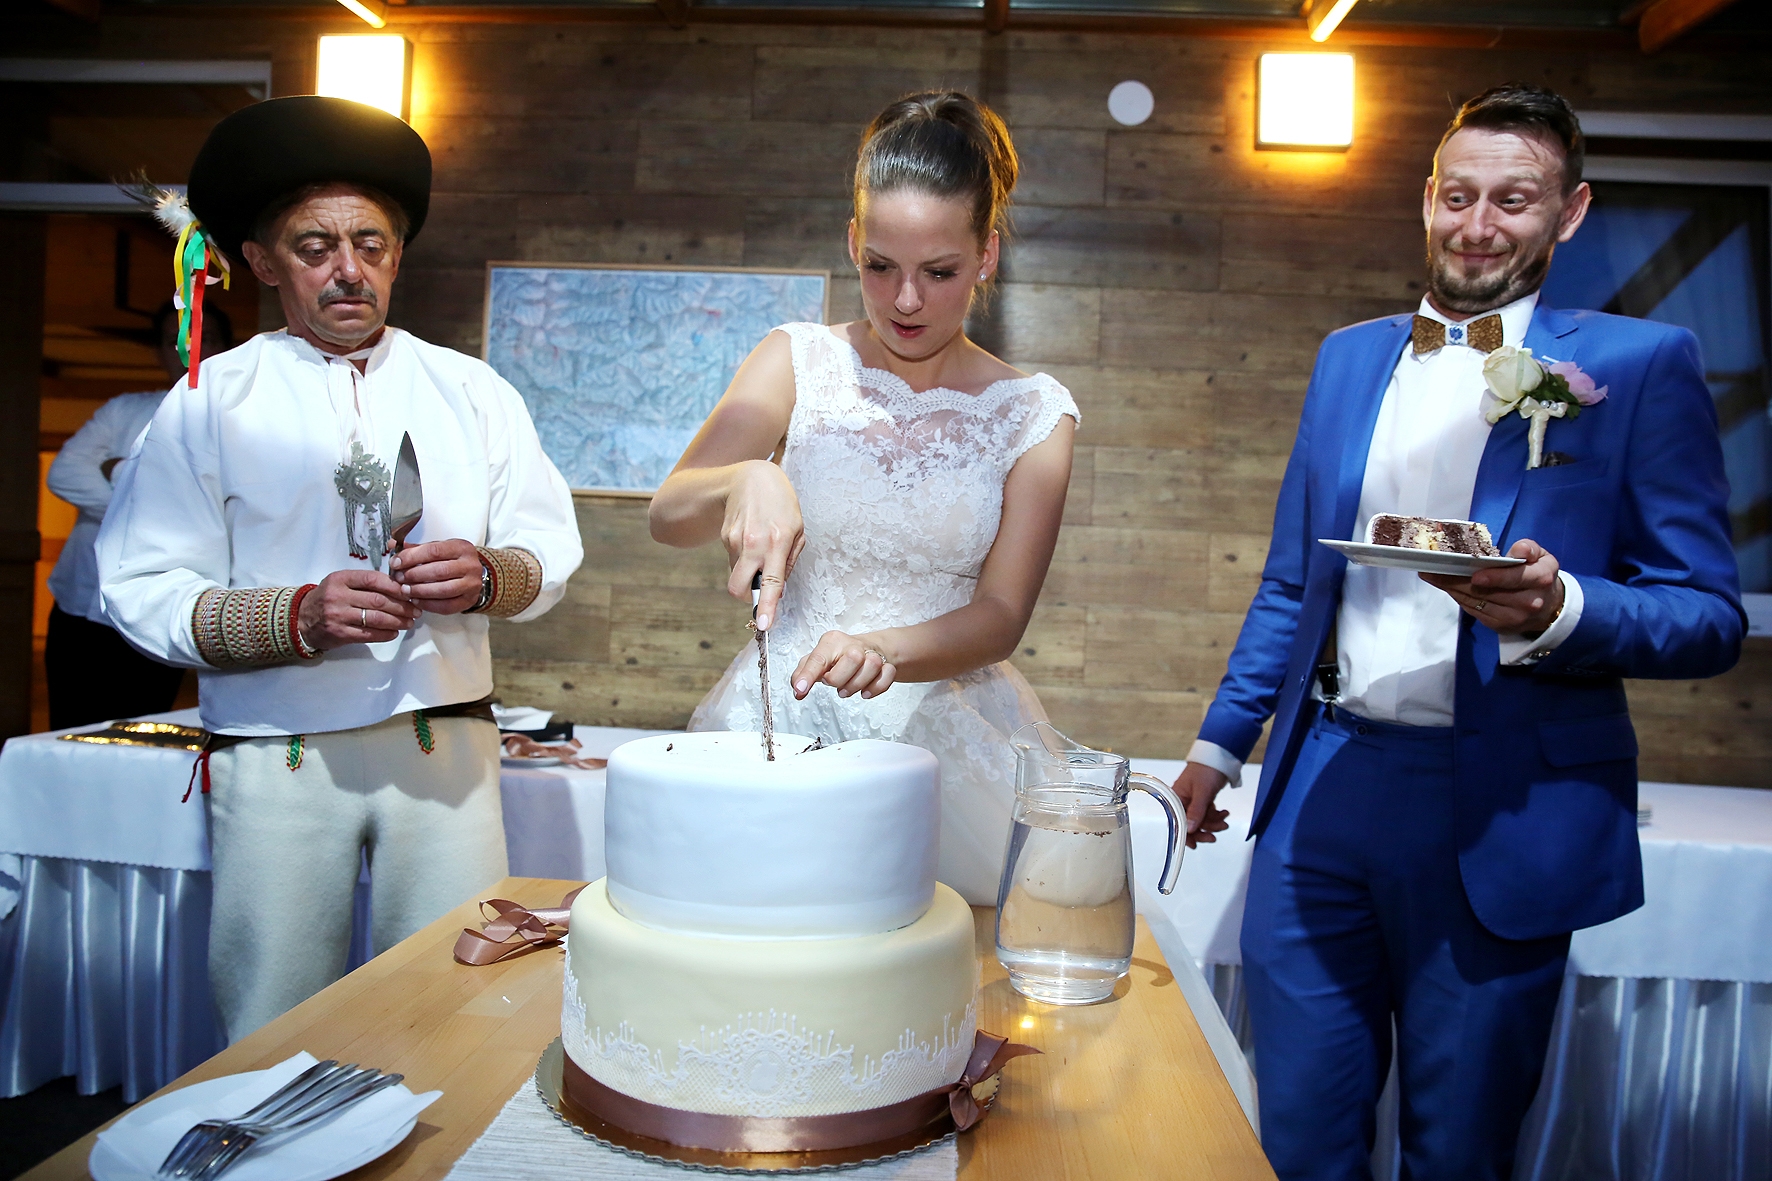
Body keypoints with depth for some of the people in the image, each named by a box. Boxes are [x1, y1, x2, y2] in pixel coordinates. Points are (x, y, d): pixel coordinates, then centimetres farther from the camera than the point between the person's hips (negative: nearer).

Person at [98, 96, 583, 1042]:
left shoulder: (472, 391, 12)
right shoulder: (211, 400, 5)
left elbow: (551, 555, 9)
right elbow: (143, 591, -2)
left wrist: (486, 575, -13)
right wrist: (300, 616, -18)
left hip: (445, 742, 1)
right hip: (275, 751, -1)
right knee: (273, 1043, 4)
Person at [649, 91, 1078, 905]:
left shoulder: (1031, 412, 2)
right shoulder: (800, 364, 3)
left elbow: (1000, 617, -4)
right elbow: (668, 516, -4)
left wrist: (885, 652, -23)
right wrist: (747, 478, -26)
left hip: (946, 734, 0)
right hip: (780, 721, 1)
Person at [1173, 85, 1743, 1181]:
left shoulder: (1641, 364, -1)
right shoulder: (1349, 356, 13)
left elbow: (1711, 617, -3)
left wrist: (1557, 611, -23)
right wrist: (1220, 741, 17)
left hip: (1500, 816, -3)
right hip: (1319, 794, 4)